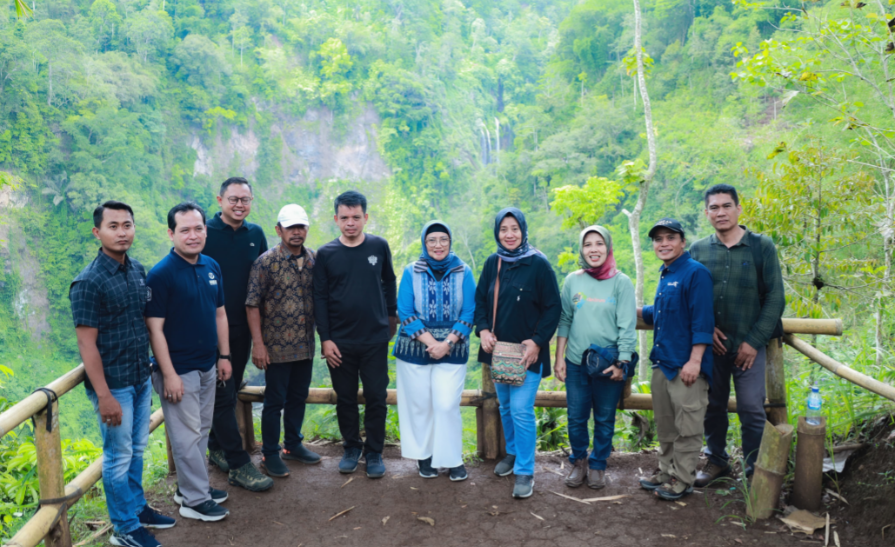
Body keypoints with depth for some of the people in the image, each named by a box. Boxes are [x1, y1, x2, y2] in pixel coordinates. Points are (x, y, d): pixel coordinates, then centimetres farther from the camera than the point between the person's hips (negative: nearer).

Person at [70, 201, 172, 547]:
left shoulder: (138, 271, 3)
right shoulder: (88, 282, -17)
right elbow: (86, 344, -17)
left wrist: (151, 368, 12)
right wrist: (104, 396, -18)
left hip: (142, 379, 6)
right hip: (113, 384, -6)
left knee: (137, 450, 20)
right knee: (119, 456, 7)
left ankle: (137, 508, 37)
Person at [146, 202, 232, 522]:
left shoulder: (212, 267, 4)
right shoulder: (161, 274, -16)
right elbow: (155, 328, -17)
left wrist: (224, 355, 10)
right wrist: (169, 374, -19)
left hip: (207, 366, 7)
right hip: (178, 370, -7)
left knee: (202, 429, 18)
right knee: (187, 435, 3)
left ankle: (191, 486, 33)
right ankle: (194, 500, 16)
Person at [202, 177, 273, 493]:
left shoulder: (255, 235, 7)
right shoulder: (205, 233, -9)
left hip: (243, 327, 5)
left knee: (231, 389, 16)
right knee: (223, 395, -2)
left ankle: (217, 447, 33)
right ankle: (238, 466, 4)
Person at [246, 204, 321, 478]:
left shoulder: (313, 260, 4)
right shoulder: (266, 262, -10)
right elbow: (252, 304, -10)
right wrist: (258, 343, -14)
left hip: (305, 345, 5)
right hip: (277, 346, -5)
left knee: (298, 397, 16)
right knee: (275, 401, 5)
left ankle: (293, 445, 33)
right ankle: (270, 454, 20)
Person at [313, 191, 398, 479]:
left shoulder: (379, 246, -1)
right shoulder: (325, 254, -2)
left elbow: (389, 282, 13)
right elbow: (320, 298, 0)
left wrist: (392, 314, 15)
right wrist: (325, 339, -5)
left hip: (375, 339, 0)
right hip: (340, 342, 0)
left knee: (376, 398, 5)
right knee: (345, 399, 11)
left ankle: (374, 452, 21)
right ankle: (352, 448, 29)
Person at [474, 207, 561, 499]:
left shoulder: (538, 264, -10)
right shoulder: (492, 263, 3)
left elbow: (553, 307, -8)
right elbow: (480, 300, 11)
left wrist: (537, 341, -15)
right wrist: (483, 329, -4)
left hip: (527, 351, -5)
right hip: (498, 348, 5)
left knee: (521, 409, -9)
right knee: (505, 405, 17)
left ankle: (525, 471, 3)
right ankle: (513, 452, 37)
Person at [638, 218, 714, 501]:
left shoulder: (696, 273, -12)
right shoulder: (665, 275, 15)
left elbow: (702, 321, -18)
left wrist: (695, 360, -22)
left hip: (686, 366, -9)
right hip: (662, 362, 9)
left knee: (687, 427, 2)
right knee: (665, 425, 17)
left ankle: (683, 480, 14)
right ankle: (667, 471, 30)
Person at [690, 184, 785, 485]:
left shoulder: (762, 246, -3)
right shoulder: (698, 250, 3)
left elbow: (775, 299, -4)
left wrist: (754, 341, -10)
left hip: (748, 346, -2)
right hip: (711, 345, 3)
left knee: (751, 410, -2)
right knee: (713, 406, 12)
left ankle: (754, 469, 14)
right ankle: (716, 460, 30)